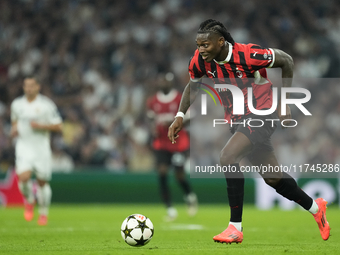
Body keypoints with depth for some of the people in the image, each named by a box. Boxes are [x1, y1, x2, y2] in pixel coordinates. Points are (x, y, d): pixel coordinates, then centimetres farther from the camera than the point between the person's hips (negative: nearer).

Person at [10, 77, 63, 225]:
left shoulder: (47, 105, -6)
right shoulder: (17, 104, 6)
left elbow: (58, 126, -5)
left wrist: (40, 126, -18)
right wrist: (14, 129, 3)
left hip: (41, 146, -1)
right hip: (24, 146, 1)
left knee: (42, 182, 5)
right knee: (24, 177, -19)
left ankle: (43, 213, 24)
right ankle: (29, 201, 11)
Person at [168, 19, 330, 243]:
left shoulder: (248, 55, -27)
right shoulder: (200, 61, -11)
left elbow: (287, 61, -12)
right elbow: (192, 86, 11)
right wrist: (180, 116, -2)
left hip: (261, 115, -6)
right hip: (238, 120, 6)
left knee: (228, 157, -26)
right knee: (272, 178, 14)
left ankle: (236, 228, -20)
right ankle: (315, 207, 39)